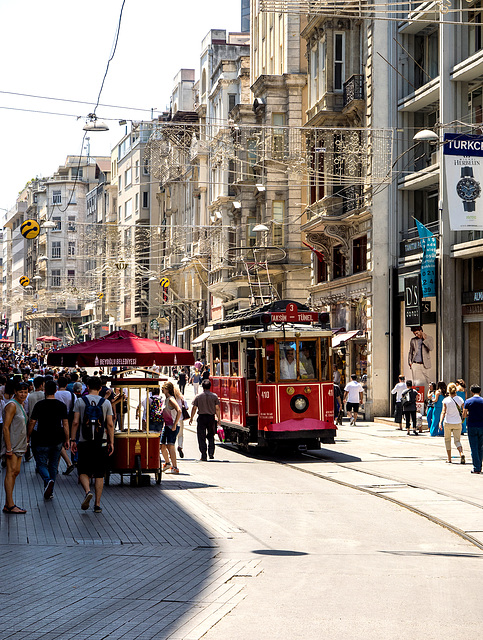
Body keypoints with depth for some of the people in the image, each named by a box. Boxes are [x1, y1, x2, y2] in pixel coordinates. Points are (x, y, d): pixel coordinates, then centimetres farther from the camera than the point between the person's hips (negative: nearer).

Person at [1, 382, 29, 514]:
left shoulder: (21, 404, 15)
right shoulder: (12, 405, -14)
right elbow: (6, 427, -19)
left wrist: (25, 444, 22)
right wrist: (9, 448, -22)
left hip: (19, 445, 9)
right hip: (11, 444, -9)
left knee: (15, 472, 8)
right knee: (11, 472, -12)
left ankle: (8, 504, 11)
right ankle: (10, 505, -14)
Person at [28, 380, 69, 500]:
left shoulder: (39, 405, -8)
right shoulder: (62, 405, -1)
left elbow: (32, 422, -8)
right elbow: (65, 423, 0)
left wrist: (28, 437, 3)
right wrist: (67, 440, 6)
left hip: (43, 440, -3)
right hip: (57, 440, 3)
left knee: (42, 464, 5)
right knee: (53, 465, 14)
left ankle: (48, 480, -24)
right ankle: (50, 491, 17)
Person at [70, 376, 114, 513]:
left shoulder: (80, 401, 0)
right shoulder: (106, 403, 3)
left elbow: (75, 422, -2)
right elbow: (110, 424, 0)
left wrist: (72, 440, 4)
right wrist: (111, 442, 6)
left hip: (84, 442, -1)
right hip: (101, 443, 1)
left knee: (83, 472, 9)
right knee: (99, 474, 7)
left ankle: (88, 491, -18)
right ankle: (97, 504, 6)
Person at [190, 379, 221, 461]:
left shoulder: (198, 396, -3)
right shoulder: (214, 396, -1)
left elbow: (194, 408, -1)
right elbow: (217, 408, 0)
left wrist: (191, 418, 10)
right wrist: (219, 419, 9)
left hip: (201, 418, -1)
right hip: (211, 417, 1)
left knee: (201, 437, 4)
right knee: (211, 436, 16)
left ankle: (204, 456, 1)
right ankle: (211, 453, 5)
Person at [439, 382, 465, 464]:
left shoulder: (446, 400, -8)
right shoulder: (459, 399, -2)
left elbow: (443, 412, -17)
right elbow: (464, 411, 4)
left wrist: (440, 422, -21)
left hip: (448, 423, -2)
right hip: (457, 423, 2)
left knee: (447, 440, 16)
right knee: (457, 441, 7)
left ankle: (449, 458, 16)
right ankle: (461, 454, -22)